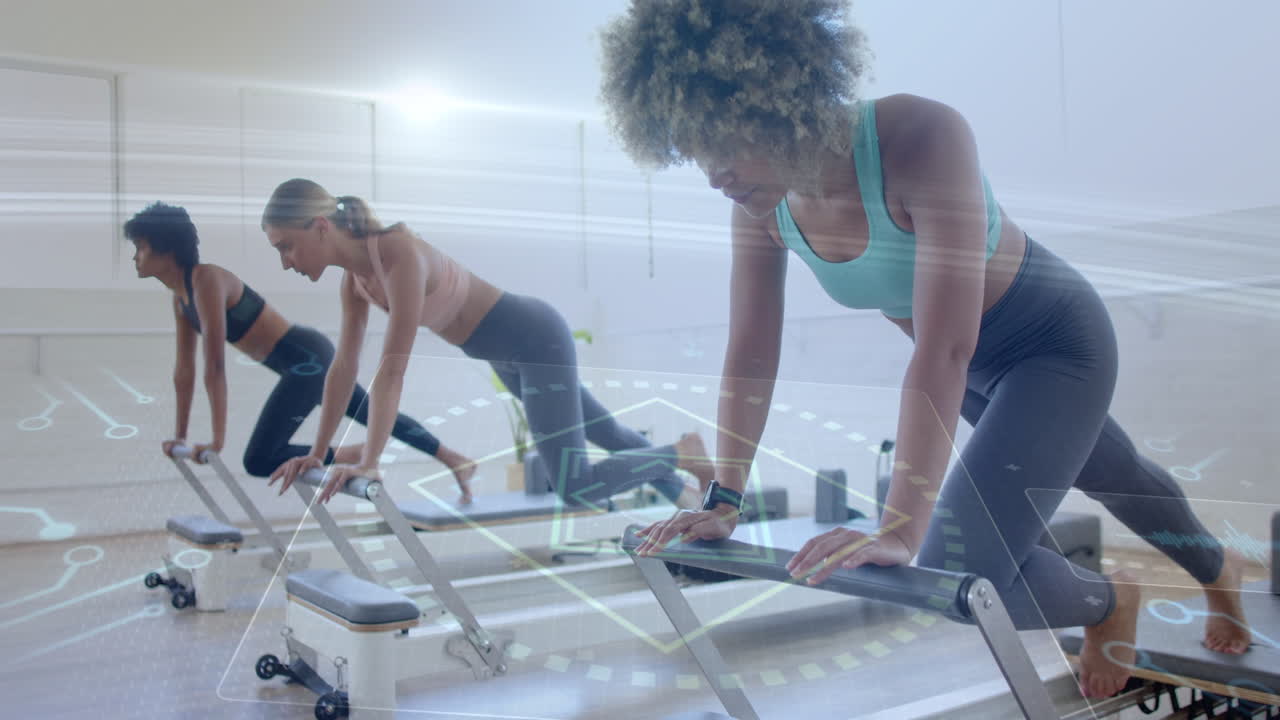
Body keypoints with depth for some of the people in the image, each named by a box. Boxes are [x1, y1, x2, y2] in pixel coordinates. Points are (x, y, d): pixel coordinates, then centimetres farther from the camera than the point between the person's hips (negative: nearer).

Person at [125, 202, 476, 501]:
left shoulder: (206, 281, -20)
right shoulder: (180, 296, 9)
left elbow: (215, 366, -24)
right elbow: (184, 370, 14)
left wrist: (218, 440, -23)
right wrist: (180, 435, 16)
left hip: (309, 357, -10)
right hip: (306, 359, 10)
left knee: (258, 461, -11)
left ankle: (356, 456, -4)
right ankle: (458, 460, 32)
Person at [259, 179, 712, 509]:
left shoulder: (400, 256, -30)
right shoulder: (354, 276, -4)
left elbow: (393, 369, -35)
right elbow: (343, 368, 2)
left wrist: (368, 463, -37)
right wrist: (317, 453, 3)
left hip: (537, 338, -9)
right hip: (507, 353, 9)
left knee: (575, 487, -11)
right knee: (606, 435, 24)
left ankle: (680, 453, 11)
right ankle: (678, 492, 44)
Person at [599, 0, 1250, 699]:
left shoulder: (922, 139, -37)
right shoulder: (761, 205, -17)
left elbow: (944, 351, -44)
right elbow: (751, 358, -12)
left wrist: (900, 529, -47)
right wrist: (722, 501, -15)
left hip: (1056, 342, -6)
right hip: (977, 365, 6)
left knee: (959, 572, -15)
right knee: (1112, 476, 29)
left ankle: (1110, 599, 19)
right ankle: (1216, 566, 62)